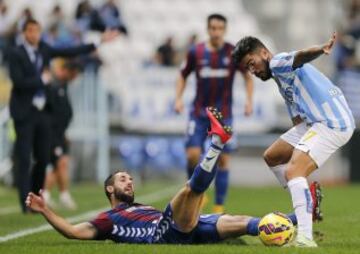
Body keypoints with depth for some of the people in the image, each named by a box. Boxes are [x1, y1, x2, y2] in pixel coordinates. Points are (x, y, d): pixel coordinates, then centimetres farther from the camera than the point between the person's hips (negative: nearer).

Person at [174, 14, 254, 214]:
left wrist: (249, 100, -2)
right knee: (192, 154, -14)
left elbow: (247, 76, 9)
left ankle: (219, 207, 7)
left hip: (223, 115, 0)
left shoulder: (234, 53, -3)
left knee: (223, 160, -2)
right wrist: (178, 98, -2)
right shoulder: (196, 52, -1)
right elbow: (183, 76, 12)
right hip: (199, 113, 0)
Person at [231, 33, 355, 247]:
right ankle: (309, 198, 24)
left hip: (333, 123, -10)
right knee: (272, 156, 22)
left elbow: (300, 56, -31)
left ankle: (305, 238, -33)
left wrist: (321, 50, -52)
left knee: (293, 171, -25)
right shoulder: (280, 77, 23)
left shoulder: (279, 62, -7)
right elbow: (298, 117, 22)